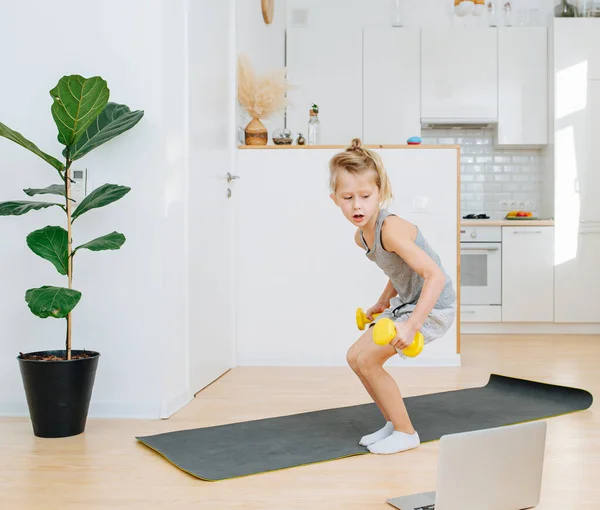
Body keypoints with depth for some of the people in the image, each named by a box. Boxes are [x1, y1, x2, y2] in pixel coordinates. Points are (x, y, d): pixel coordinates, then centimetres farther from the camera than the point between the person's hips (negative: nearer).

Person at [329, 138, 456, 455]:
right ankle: (394, 423, 23)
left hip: (433, 306, -9)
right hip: (407, 301, 10)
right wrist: (382, 303, 16)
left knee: (368, 360, -13)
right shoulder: (361, 236, 1)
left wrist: (411, 325, -38)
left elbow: (435, 275, -33)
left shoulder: (391, 229, -27)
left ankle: (406, 433, 5)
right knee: (355, 357, 9)